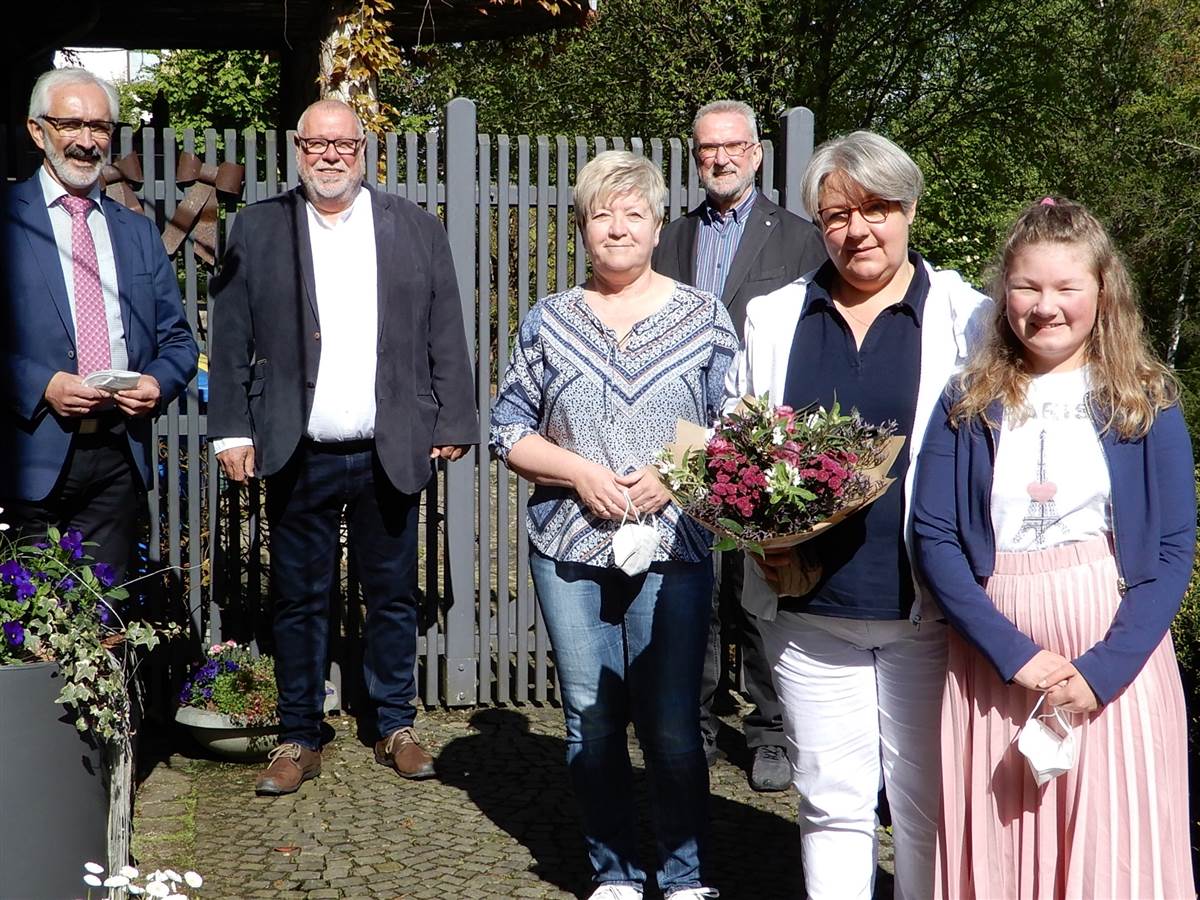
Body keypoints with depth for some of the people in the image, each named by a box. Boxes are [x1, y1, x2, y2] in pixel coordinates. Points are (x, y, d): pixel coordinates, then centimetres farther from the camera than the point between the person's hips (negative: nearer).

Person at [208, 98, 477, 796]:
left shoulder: (417, 229, 6)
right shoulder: (258, 229, 5)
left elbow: (447, 337, 5)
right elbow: (231, 338, 3)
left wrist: (454, 423, 1)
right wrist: (233, 431, -3)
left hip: (392, 453, 1)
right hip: (299, 457, 0)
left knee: (393, 598, 10)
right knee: (300, 601, 7)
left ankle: (397, 727, 24)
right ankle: (300, 739, 18)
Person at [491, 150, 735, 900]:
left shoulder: (702, 317, 3)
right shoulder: (549, 322, 6)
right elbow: (510, 429, 6)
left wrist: (674, 474, -13)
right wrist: (580, 472, -10)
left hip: (674, 548, -1)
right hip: (570, 549, 2)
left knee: (673, 727, -1)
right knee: (591, 724, 8)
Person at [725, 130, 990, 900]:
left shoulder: (968, 316, 1)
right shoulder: (773, 318, 10)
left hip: (926, 606, -2)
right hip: (808, 606, 3)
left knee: (927, 803, 7)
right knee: (831, 804, 10)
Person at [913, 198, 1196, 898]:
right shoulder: (970, 402, 4)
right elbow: (933, 536, -3)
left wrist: (1105, 669, -14)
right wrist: (1015, 654, -14)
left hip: (1116, 661, -1)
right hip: (994, 666, 1)